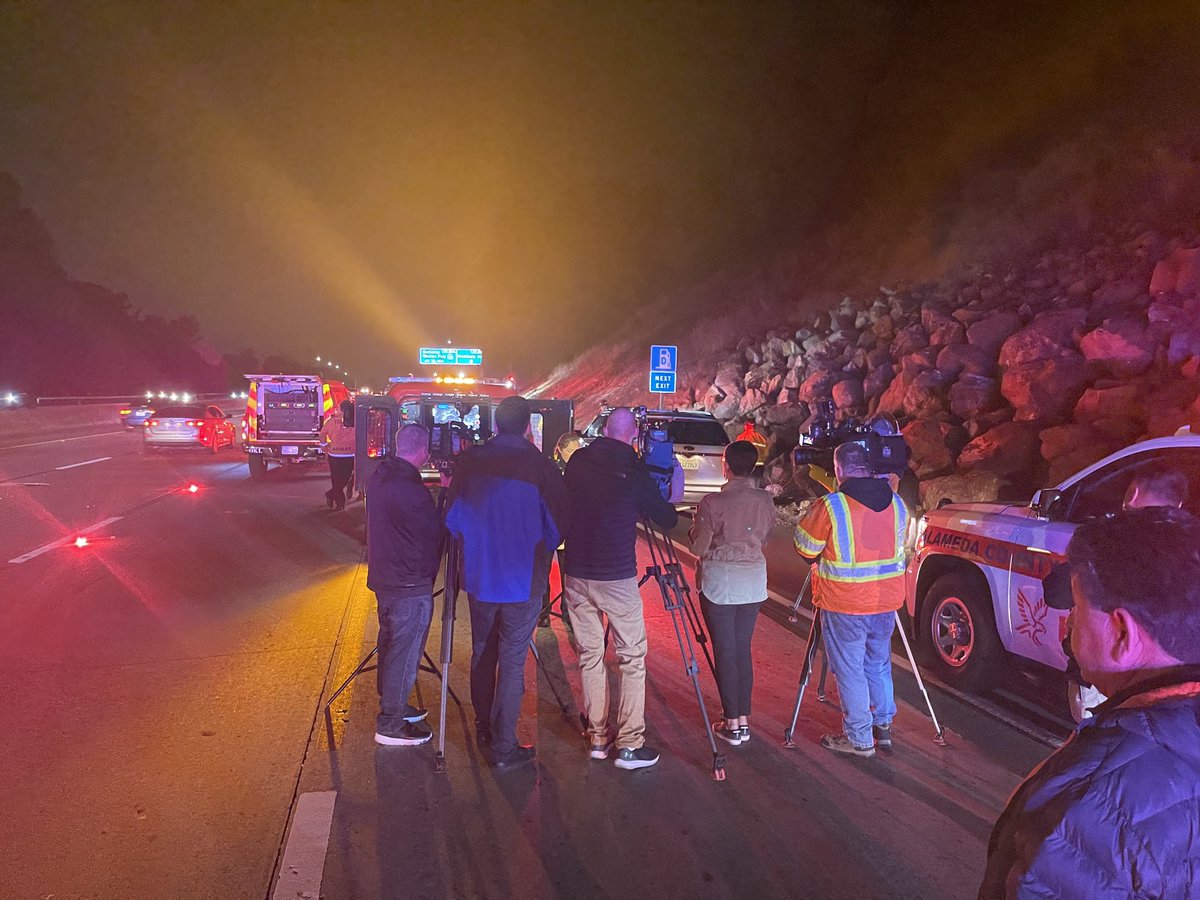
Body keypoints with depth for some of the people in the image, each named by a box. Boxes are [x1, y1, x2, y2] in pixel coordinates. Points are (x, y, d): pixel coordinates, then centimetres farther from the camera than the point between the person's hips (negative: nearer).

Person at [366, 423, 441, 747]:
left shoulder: (379, 477, 5)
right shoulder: (409, 488, -25)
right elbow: (435, 531, -14)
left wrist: (438, 493, 6)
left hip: (384, 577, 10)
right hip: (410, 585, -10)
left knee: (390, 643, 21)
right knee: (404, 651, 0)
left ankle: (392, 706, 36)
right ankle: (391, 723, 9)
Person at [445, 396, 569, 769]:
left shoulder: (470, 461, -5)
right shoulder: (541, 467, -14)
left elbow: (452, 518, 2)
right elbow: (557, 526, -7)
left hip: (478, 577, 4)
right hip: (523, 581, -3)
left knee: (482, 654, 20)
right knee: (512, 662, 5)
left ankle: (484, 728, 35)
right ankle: (503, 747, 10)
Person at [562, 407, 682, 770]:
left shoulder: (577, 461, 3)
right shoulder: (634, 470, -9)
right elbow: (666, 520, 0)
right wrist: (671, 498, 21)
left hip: (575, 574, 4)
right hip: (616, 577, -4)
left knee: (589, 656, 12)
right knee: (632, 658, 5)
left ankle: (597, 739, 18)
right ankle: (629, 745, 4)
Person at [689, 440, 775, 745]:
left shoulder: (713, 502, -16)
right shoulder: (765, 500, 0)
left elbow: (697, 547, -10)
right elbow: (764, 538, 12)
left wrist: (696, 527, 8)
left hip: (720, 580, -5)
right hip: (754, 579, 5)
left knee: (724, 651, 3)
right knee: (743, 649, 13)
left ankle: (732, 725, 10)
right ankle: (743, 720, 18)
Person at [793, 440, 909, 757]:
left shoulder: (831, 506, -16)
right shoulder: (896, 504, 3)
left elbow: (806, 548, -6)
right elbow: (900, 548, 16)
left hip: (844, 605, -6)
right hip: (886, 601, 6)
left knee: (850, 671, 6)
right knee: (879, 665, 22)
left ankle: (859, 738, 14)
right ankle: (884, 725, 33)